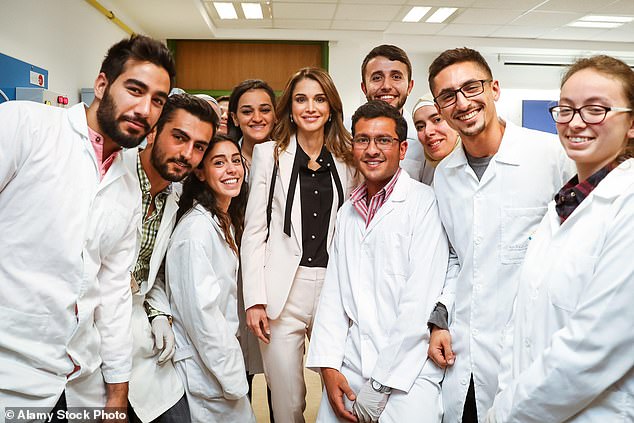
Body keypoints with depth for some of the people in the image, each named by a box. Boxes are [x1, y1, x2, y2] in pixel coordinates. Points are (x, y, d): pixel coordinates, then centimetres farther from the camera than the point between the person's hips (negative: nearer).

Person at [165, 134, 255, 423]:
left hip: (222, 356, 8)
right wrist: (233, 377, -17)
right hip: (203, 372, -8)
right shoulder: (197, 228, -22)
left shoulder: (227, 223, 8)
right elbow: (201, 311, -23)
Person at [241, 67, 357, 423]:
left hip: (335, 287, 2)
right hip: (283, 291, -1)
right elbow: (254, 230, 2)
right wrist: (255, 299, -5)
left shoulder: (346, 160, 9)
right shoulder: (269, 154, 4)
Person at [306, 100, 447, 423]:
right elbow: (333, 291, 9)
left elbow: (420, 301, -13)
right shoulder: (348, 212, 12)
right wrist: (329, 366, -1)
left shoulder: (424, 203, -8)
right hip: (351, 364, 5)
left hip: (406, 370, -4)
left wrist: (379, 386, -12)